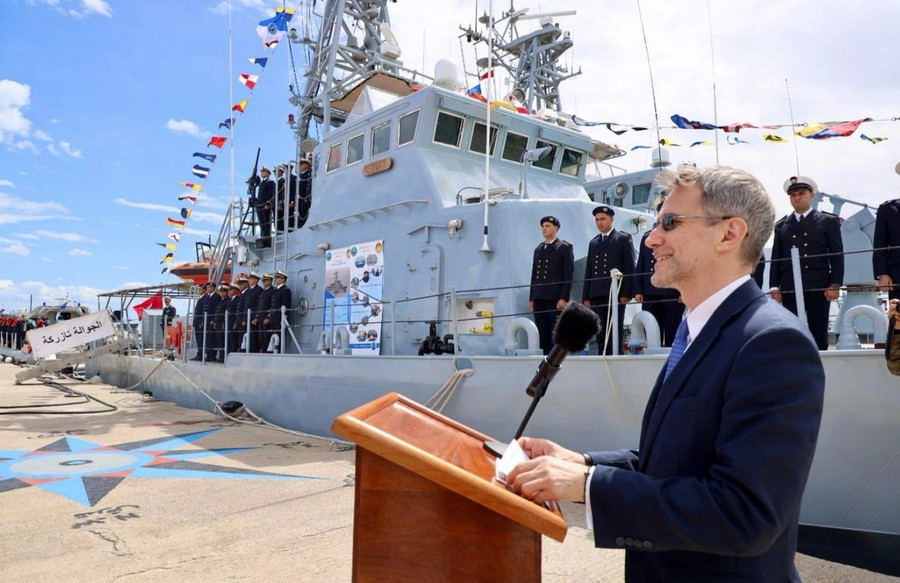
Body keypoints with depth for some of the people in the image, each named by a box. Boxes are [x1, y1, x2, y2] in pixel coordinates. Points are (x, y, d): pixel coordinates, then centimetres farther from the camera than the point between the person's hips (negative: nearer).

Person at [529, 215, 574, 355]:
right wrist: (531, 298, 11)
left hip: (556, 299, -5)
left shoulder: (565, 247, 2)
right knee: (544, 337, 4)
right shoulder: (538, 249, 20)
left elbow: (568, 275, -5)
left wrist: (564, 298, -14)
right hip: (539, 300, 6)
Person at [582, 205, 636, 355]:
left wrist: (626, 293, -10)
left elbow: (630, 268, -2)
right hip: (596, 295, 5)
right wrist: (585, 296, 10)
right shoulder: (593, 243, 20)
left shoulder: (624, 239, 5)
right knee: (600, 334, 4)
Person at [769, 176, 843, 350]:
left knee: (818, 335, 2)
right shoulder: (781, 226, 14)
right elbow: (775, 258, 11)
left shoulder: (828, 221, 9)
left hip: (818, 287, -2)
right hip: (789, 289, 2)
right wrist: (774, 286, 1)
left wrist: (835, 284, -6)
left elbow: (837, 256, 4)